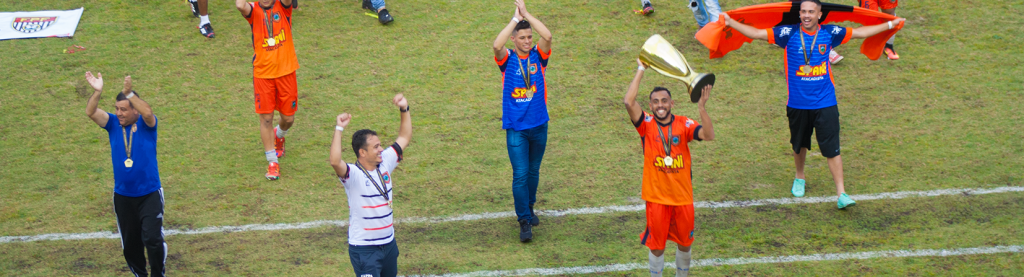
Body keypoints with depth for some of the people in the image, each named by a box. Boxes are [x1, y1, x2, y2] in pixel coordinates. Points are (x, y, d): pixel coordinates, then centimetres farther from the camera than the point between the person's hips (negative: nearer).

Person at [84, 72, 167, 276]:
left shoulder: (146, 124, -8)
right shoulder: (113, 124, 0)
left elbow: (147, 112, -32)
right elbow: (91, 112, -15)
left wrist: (129, 93, -38)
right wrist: (97, 92, -32)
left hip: (149, 194, -4)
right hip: (123, 196, 4)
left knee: (152, 238, -13)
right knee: (130, 243, 11)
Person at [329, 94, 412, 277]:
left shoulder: (385, 163, 2)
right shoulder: (353, 174, -19)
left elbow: (404, 138, 14)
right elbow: (335, 161, -41)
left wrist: (404, 110, 4)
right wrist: (339, 129, -40)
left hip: (388, 243, 7)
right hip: (364, 249, -7)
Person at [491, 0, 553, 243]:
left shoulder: (539, 56, -1)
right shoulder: (507, 59, -5)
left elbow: (547, 36, -21)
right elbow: (497, 45, -28)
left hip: (539, 125, 3)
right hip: (516, 127, -3)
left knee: (533, 171, 17)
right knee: (520, 175, -7)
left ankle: (529, 208, 36)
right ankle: (524, 222, -3)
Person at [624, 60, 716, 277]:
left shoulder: (683, 125, -7)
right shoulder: (647, 125, -10)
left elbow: (709, 136, -22)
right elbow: (628, 102, -25)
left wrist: (701, 107, -33)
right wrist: (641, 70, -23)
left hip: (683, 196, 2)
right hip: (656, 197, -2)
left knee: (684, 243, 16)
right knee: (656, 246, 8)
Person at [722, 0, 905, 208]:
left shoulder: (829, 33, -2)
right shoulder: (789, 34, -7)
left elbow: (860, 32, 10)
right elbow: (757, 33, -5)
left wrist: (890, 25, 14)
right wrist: (731, 23, -10)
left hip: (825, 103, -1)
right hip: (798, 104, 1)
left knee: (832, 149, -5)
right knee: (799, 145, 20)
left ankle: (841, 194, -3)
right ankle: (799, 179, 46)